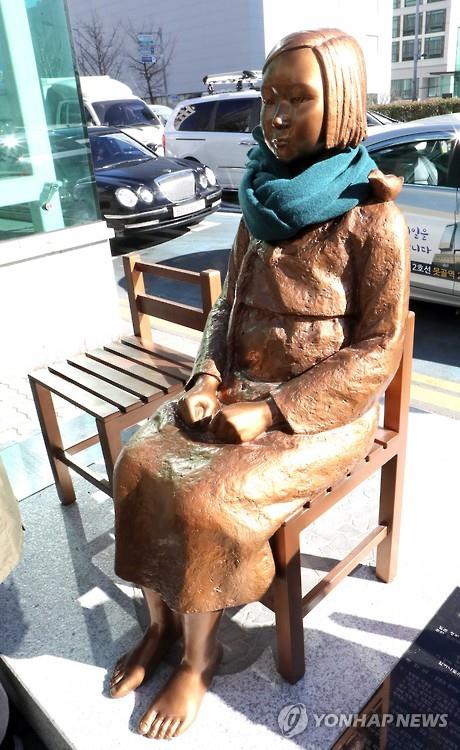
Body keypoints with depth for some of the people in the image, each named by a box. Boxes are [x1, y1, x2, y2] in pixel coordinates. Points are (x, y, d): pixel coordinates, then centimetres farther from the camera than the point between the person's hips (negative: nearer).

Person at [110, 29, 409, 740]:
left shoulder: (374, 220, -14)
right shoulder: (262, 205, 6)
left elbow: (376, 354, -15)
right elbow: (228, 306, 10)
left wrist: (269, 412, -20)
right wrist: (207, 380, -7)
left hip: (323, 414, -6)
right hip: (243, 393, 6)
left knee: (201, 497, -23)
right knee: (142, 461, -12)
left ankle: (199, 655, 6)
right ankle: (161, 620, 9)